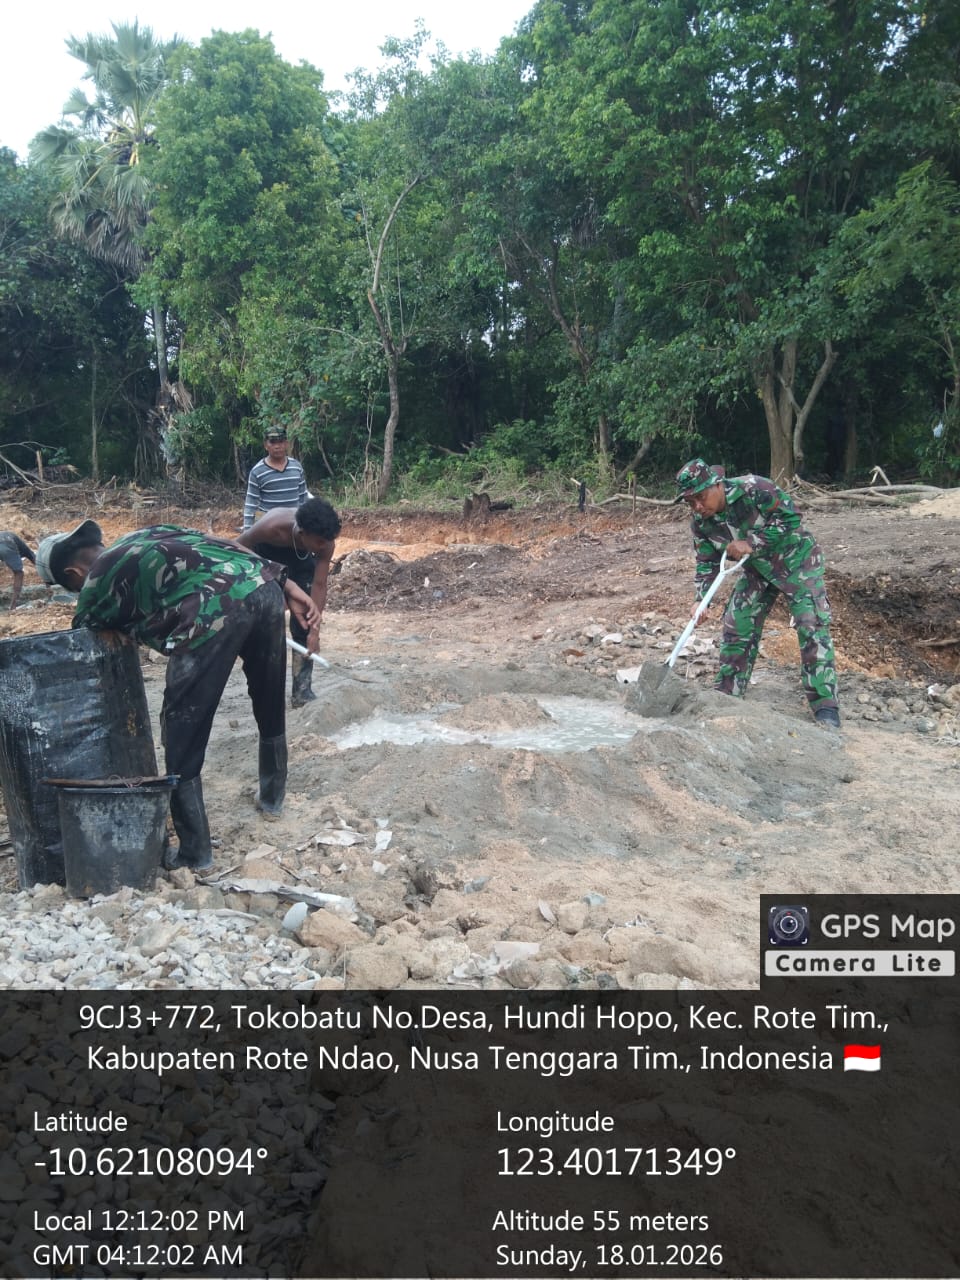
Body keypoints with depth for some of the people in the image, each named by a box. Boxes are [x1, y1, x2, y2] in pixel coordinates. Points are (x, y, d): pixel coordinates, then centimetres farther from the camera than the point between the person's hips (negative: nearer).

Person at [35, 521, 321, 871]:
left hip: (213, 611, -7)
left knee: (183, 736, 9)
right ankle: (272, 798, 49)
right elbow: (229, 547, 23)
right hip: (263, 586, 7)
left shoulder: (95, 586, 21)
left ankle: (194, 853, 18)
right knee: (270, 708, 27)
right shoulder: (149, 534, 35)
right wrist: (286, 585, 17)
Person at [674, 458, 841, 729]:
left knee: (812, 626, -13)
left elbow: (791, 516, -26)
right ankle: (726, 695, 17)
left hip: (795, 558, -6)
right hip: (757, 569, 6)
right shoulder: (701, 522, -12)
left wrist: (752, 542, -32)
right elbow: (707, 562, -4)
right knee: (737, 627, 3)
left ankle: (825, 706, -10)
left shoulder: (753, 489, -30)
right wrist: (701, 600, -18)